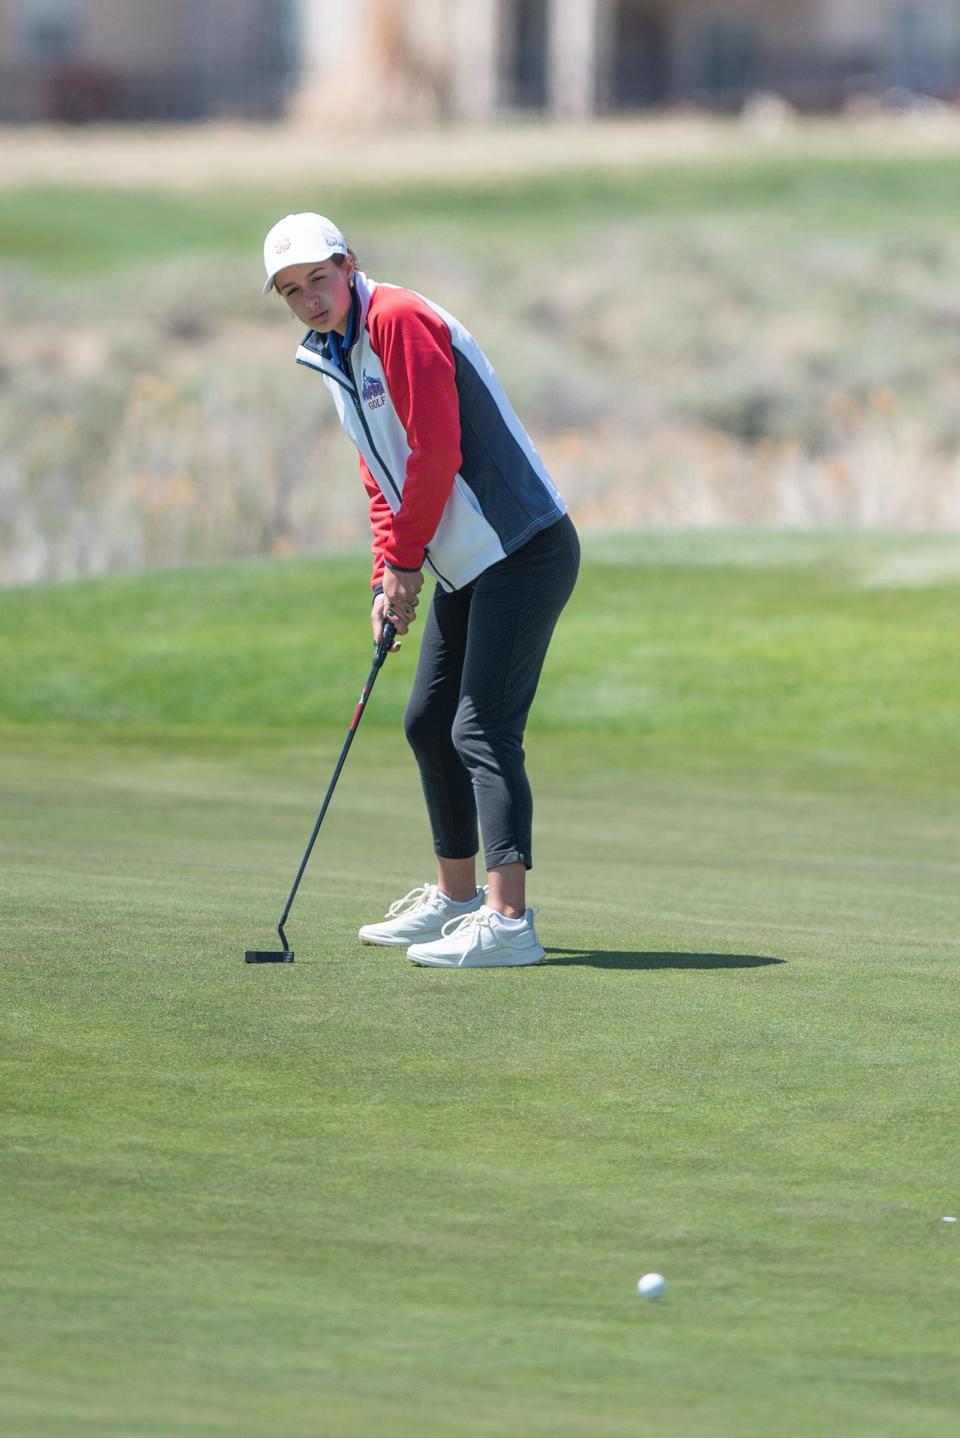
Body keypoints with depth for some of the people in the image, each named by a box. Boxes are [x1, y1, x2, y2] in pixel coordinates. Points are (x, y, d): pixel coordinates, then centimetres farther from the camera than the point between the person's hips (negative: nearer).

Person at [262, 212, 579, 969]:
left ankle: (508, 920, -23)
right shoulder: (335, 358, 15)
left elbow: (436, 450, -20)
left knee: (483, 730, -17)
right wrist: (389, 578, 7)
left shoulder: (398, 320, -15)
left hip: (523, 551, -10)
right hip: (467, 567, 10)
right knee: (429, 723, 17)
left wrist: (404, 562, -11)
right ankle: (457, 896, 30)